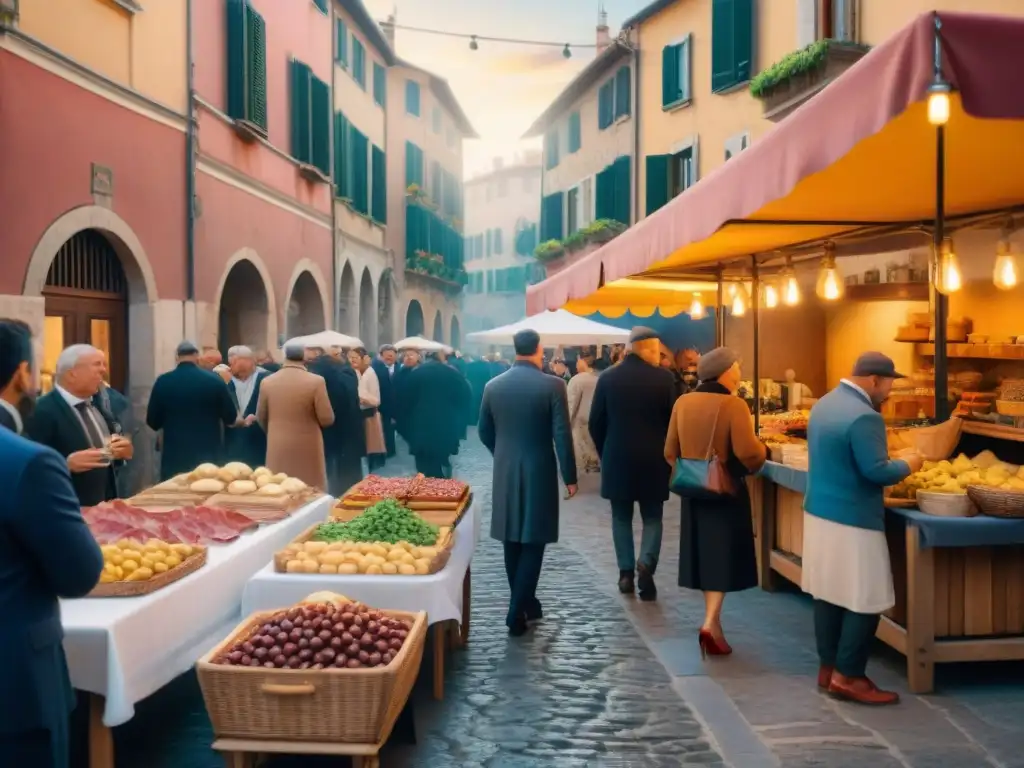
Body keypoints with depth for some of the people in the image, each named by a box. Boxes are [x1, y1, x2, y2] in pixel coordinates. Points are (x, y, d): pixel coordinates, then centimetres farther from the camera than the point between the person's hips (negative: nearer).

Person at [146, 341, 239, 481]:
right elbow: (231, 418, 2)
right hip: (209, 456, 0)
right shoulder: (214, 380, -4)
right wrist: (243, 421, 24)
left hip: (174, 458, 0)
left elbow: (153, 422, 4)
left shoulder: (163, 382, -3)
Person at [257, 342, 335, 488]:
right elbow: (327, 419, -11)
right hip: (308, 448, -3)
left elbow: (261, 418, 10)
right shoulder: (316, 381, -12)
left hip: (277, 448, 3)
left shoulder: (267, 382, -2)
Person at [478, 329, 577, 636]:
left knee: (513, 542, 14)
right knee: (533, 542, 3)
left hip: (505, 474, 4)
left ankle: (523, 604, 27)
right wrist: (569, 476, -3)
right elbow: (562, 436, -13)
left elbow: (484, 432, 9)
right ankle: (517, 613, 0)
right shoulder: (552, 386, -12)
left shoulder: (493, 386, 0)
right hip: (539, 473, -4)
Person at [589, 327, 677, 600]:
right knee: (652, 517, 10)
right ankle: (646, 563, -10)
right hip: (653, 459, -1)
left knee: (621, 517, 13)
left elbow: (596, 422, 1)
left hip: (617, 458, 1)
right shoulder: (663, 377, -7)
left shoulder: (607, 377, -2)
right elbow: (673, 419, -2)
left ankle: (626, 573, 12)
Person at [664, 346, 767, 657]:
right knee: (723, 556, 1)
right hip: (726, 491, -5)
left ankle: (712, 618, 25)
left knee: (704, 552, 15)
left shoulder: (682, 403, -1)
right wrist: (763, 452, 0)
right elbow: (749, 453, -22)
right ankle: (711, 624, -8)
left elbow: (670, 451, 5)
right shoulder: (734, 405, -16)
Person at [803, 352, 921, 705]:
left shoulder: (824, 404, 10)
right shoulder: (863, 416, -21)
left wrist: (890, 461, 17)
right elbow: (876, 472, -23)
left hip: (819, 512, 10)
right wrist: (907, 465, -5)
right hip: (852, 521, -9)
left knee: (827, 593, 14)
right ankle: (848, 676, 7)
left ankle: (828, 667, 23)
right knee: (865, 601, 1)